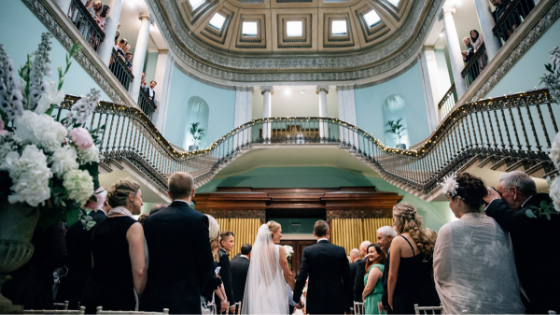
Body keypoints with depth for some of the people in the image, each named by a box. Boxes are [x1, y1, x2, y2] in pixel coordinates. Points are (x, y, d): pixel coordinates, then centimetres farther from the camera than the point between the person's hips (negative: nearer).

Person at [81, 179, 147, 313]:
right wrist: (138, 296, -3)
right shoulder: (133, 226, -13)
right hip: (120, 298, -7)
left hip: (92, 293, 7)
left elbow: (94, 264, 17)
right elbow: (139, 271, -17)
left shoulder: (99, 225, 9)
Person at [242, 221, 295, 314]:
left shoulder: (256, 249, 1)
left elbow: (254, 275, 9)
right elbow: (288, 275, -6)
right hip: (276, 294, -4)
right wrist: (297, 294, 5)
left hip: (259, 294, 5)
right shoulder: (279, 249, -11)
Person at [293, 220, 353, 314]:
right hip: (337, 302, 1)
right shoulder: (340, 251, -3)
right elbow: (347, 279, 0)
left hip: (316, 302, -1)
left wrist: (297, 299, 3)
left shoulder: (308, 251, -7)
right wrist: (350, 303, 10)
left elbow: (301, 277, -9)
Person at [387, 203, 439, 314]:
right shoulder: (430, 236, 0)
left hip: (405, 297, -5)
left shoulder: (398, 241, -14)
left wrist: (390, 300, 1)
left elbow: (392, 277, -10)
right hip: (429, 293, 5)